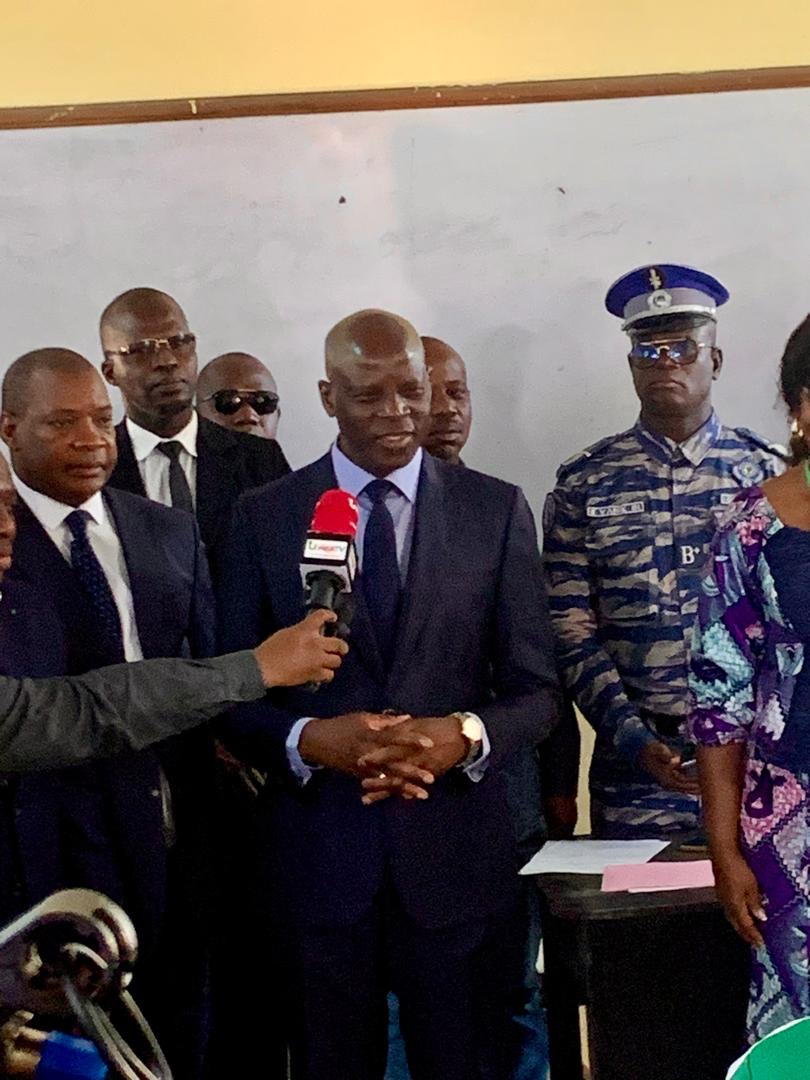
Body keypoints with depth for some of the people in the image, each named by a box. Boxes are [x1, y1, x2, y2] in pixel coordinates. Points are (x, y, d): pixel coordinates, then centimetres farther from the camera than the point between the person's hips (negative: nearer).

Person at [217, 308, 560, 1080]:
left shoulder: (497, 511, 1)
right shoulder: (263, 517, 1)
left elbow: (534, 691, 2)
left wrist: (466, 736, -18)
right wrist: (309, 738, -18)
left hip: (456, 851, 0)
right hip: (318, 853, 0)